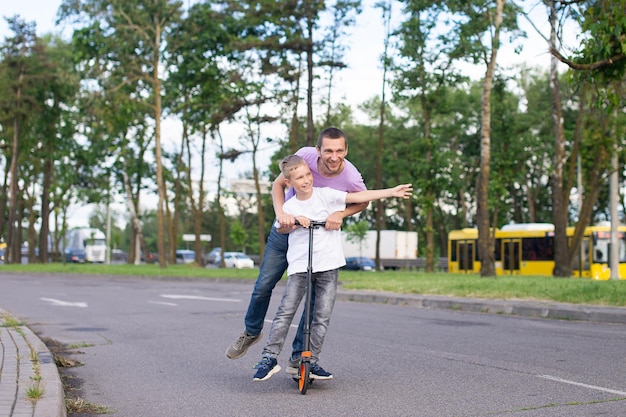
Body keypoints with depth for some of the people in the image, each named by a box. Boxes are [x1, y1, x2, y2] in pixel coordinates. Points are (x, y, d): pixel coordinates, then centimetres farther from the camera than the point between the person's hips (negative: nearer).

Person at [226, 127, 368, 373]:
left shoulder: (351, 178, -27)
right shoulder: (305, 155, -25)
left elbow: (363, 202, -4)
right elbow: (279, 184, -11)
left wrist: (340, 214, -24)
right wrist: (280, 213, -30)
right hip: (287, 227, 1)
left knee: (316, 297, -5)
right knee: (263, 285, 6)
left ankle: (298, 356, 10)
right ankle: (251, 332, 33)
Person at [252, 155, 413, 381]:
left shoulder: (325, 195, -3)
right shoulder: (289, 207, 1)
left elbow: (358, 197, -7)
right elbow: (281, 228, 15)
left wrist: (391, 191, -12)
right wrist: (295, 221, -7)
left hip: (328, 264, 0)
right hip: (299, 265, 0)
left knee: (322, 317, 1)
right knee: (285, 312, -7)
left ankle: (312, 361, 11)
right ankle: (270, 358, -1)